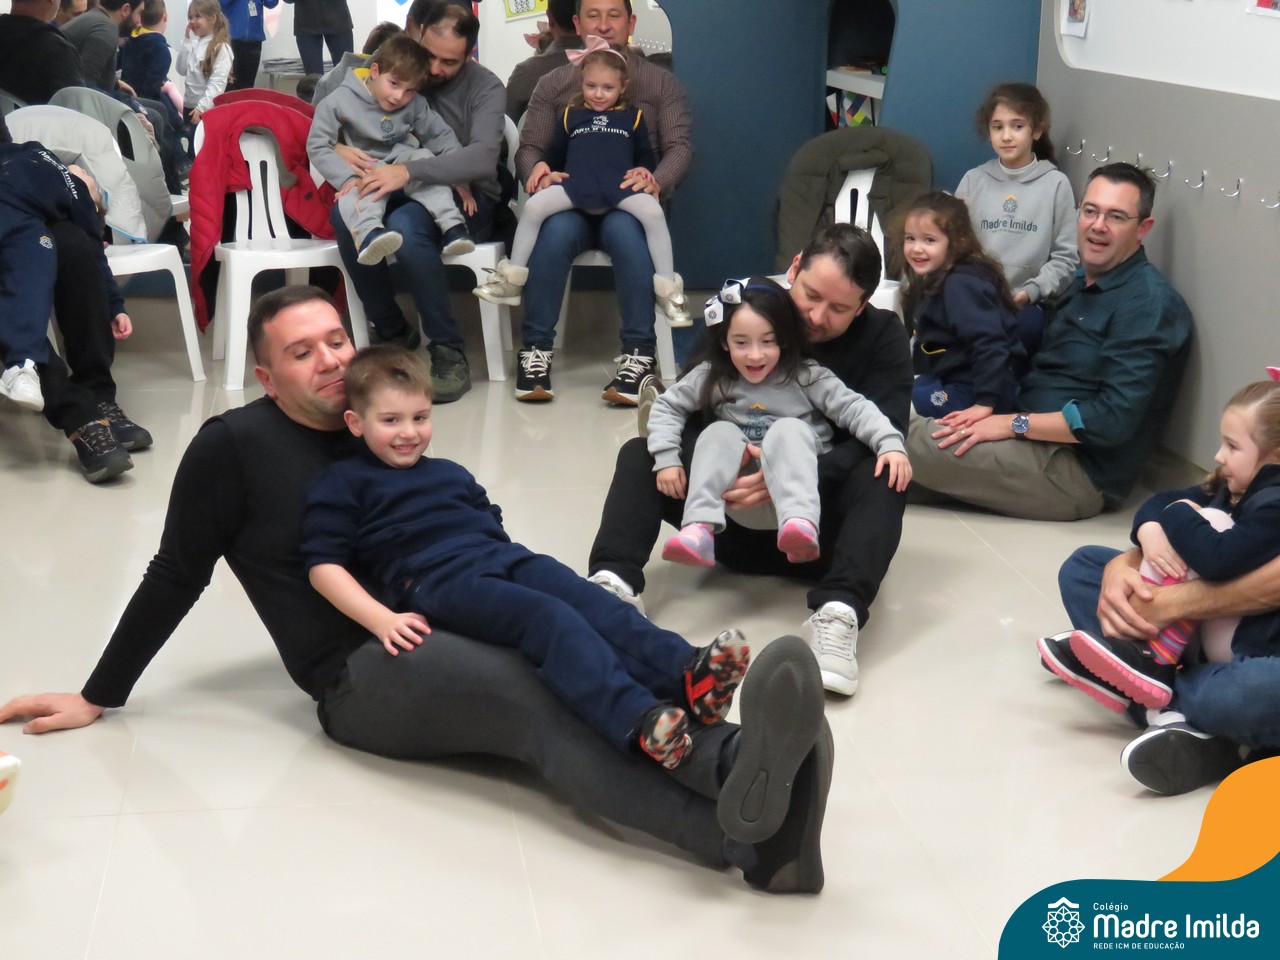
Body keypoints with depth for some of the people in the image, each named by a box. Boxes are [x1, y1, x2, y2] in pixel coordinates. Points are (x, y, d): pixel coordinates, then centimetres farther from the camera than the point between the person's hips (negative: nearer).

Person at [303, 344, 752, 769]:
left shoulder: (450, 473, 31)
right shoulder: (344, 485, 10)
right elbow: (324, 564, 1)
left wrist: (508, 557, 18)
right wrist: (382, 620, -12)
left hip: (502, 558, 7)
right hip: (435, 581, -7)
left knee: (592, 602, -22)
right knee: (550, 618, -33)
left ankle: (686, 673, -44)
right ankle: (638, 720, -53)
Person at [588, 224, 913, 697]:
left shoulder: (884, 336, -5)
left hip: (820, 530, -2)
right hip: (736, 520, 2)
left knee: (884, 478, -32)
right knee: (640, 454, -15)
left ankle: (838, 612, -50)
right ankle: (614, 581, -37)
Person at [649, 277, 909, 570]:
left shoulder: (806, 376, -8)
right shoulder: (712, 377, -3)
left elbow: (853, 408, -14)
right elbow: (667, 407, 4)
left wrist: (889, 443, -29)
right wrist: (666, 460, -8)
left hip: (794, 477, -2)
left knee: (789, 429, -28)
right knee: (720, 432, -22)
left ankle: (800, 523, -51)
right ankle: (699, 531, -36)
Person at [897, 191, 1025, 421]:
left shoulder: (962, 285, -21)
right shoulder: (931, 280, 10)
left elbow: (989, 345, -30)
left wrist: (985, 403, -35)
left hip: (975, 392, -11)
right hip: (949, 380, 11)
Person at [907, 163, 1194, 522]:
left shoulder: (1150, 303, -14)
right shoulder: (1086, 281, 16)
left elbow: (1114, 420, -22)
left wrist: (1015, 424, -18)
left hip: (1079, 472, -9)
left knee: (908, 438, -18)